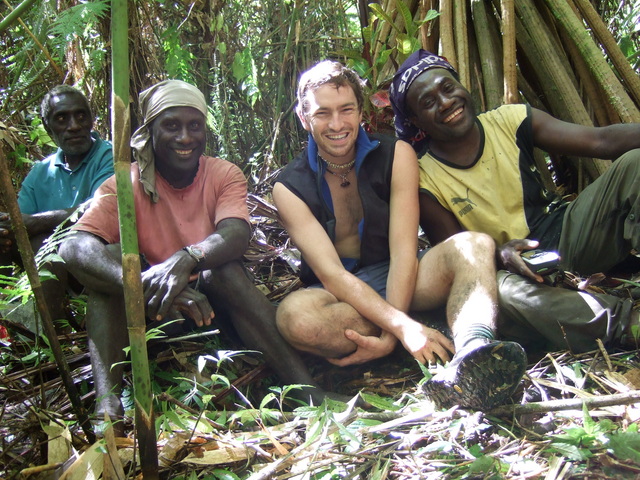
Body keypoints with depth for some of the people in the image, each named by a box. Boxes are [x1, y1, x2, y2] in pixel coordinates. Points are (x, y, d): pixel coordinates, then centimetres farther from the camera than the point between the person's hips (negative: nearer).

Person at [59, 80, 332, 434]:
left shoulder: (224, 175, -6)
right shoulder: (126, 184, -9)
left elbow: (236, 234, -27)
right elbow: (72, 247, -28)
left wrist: (187, 259, -51)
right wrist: (149, 286, -47)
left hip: (214, 298, 0)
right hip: (151, 309, 1)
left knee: (224, 268, -32)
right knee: (107, 258, -26)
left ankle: (307, 390, -41)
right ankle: (107, 400, -41)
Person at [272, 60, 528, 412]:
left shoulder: (396, 156, -5)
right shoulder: (290, 187, -9)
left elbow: (403, 253, -13)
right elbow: (330, 273, -19)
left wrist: (388, 337, -26)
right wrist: (402, 326, -34)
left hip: (397, 281, 2)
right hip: (340, 296, -1)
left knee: (474, 246, -26)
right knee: (294, 314, -37)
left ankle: (469, 368, -57)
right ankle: (469, 340, -32)